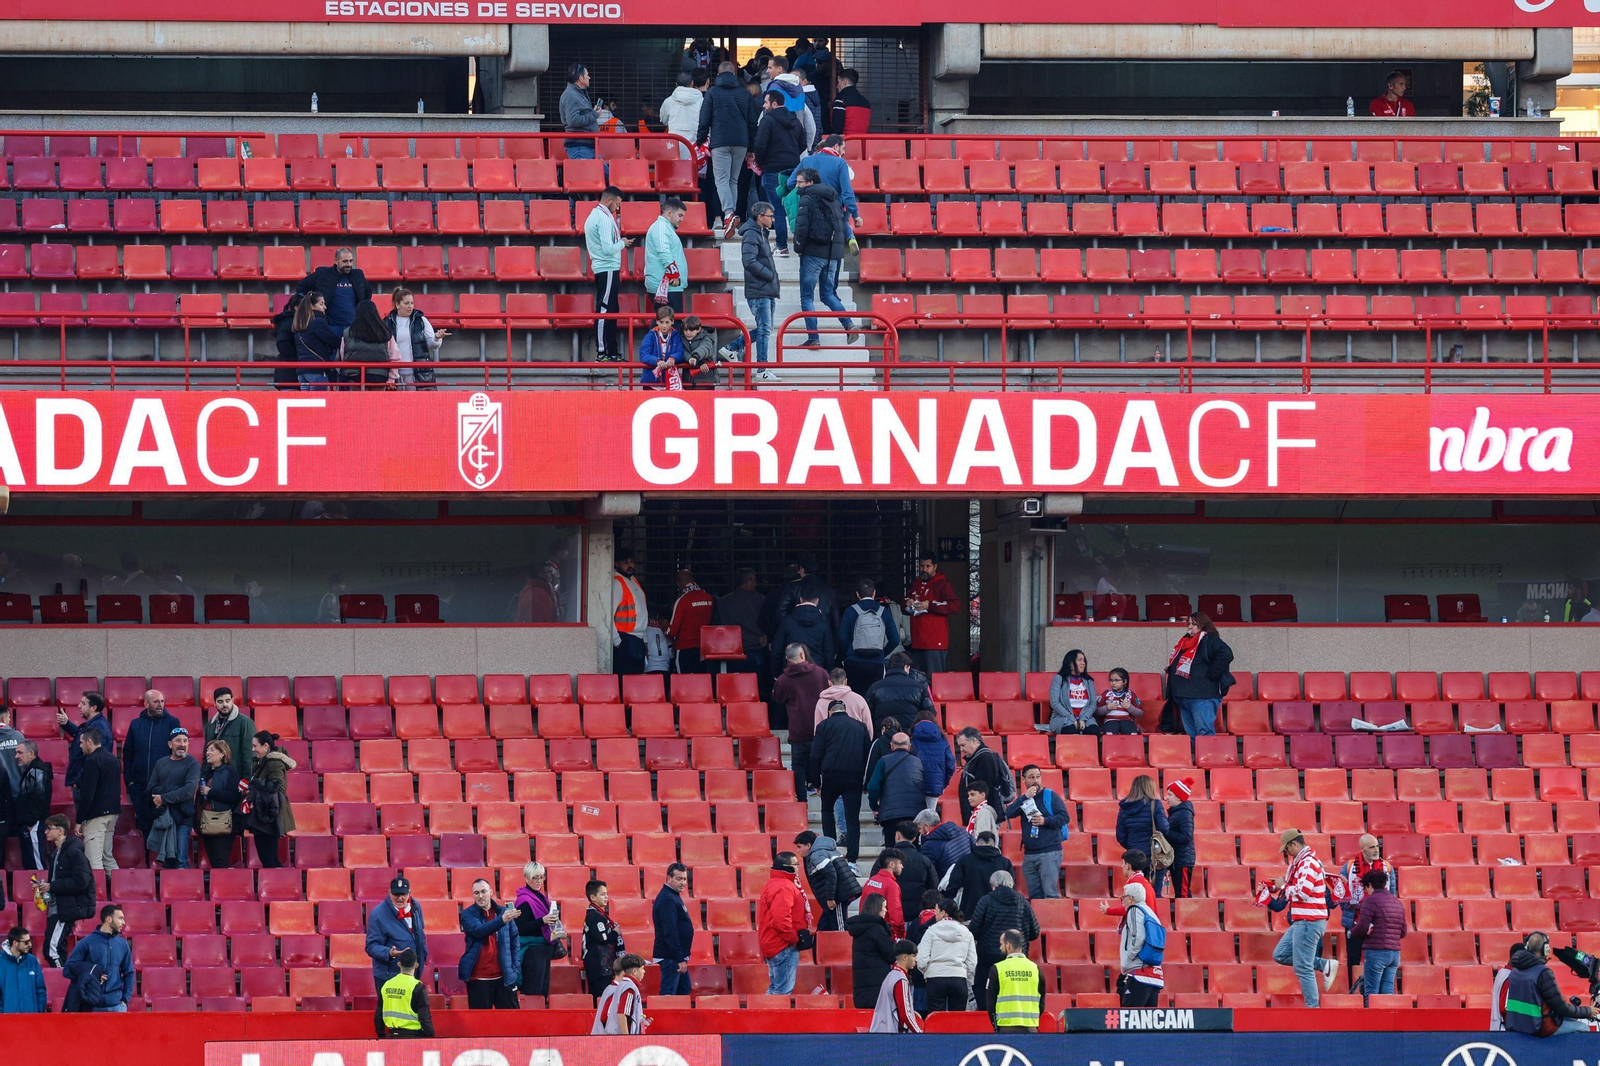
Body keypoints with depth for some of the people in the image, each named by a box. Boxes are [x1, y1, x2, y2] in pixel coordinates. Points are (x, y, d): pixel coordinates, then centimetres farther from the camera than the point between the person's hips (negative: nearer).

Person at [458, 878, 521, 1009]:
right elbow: (478, 931, -19)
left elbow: (514, 941, 12)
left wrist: (516, 969, 4)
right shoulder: (468, 914, 0)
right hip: (478, 979, -2)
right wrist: (502, 920, -34)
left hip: (504, 977, 2)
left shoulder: (504, 912, 7)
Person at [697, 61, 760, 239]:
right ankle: (731, 216, 12)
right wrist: (751, 148, 21)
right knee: (734, 180, 14)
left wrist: (700, 142, 8)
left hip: (720, 142, -4)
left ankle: (729, 214, -29)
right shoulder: (745, 94, 12)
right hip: (741, 142, 4)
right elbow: (752, 122, 15)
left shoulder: (712, 93, 2)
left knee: (722, 180, -8)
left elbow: (704, 121, 0)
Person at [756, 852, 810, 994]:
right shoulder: (783, 888, -19)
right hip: (784, 947, -11)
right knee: (783, 989, -9)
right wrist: (794, 938, -17)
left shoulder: (774, 884, 16)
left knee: (775, 988, 17)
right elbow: (781, 919, -29)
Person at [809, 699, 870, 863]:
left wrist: (816, 780, 6)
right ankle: (852, 856, -8)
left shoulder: (825, 726, 4)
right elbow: (868, 754, 14)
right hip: (854, 777, 1)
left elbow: (815, 756, 0)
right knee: (852, 817, 0)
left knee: (827, 809, 21)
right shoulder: (860, 726, 12)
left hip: (831, 775, -1)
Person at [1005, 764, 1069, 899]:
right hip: (1029, 854, 5)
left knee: (1050, 893, -12)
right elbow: (1009, 814, -3)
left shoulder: (1050, 796, 1)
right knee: (1034, 896, 5)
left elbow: (1065, 817, -5)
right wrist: (1025, 797, -11)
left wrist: (1045, 821, -17)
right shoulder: (1023, 799, 13)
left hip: (1049, 853, -5)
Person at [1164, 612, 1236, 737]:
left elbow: (1226, 655, -21)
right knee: (1191, 734, 11)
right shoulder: (1186, 641, 20)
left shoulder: (1209, 641, -6)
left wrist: (1211, 674, -17)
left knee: (1204, 733, -13)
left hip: (1202, 696, -9)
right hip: (1183, 697, 9)